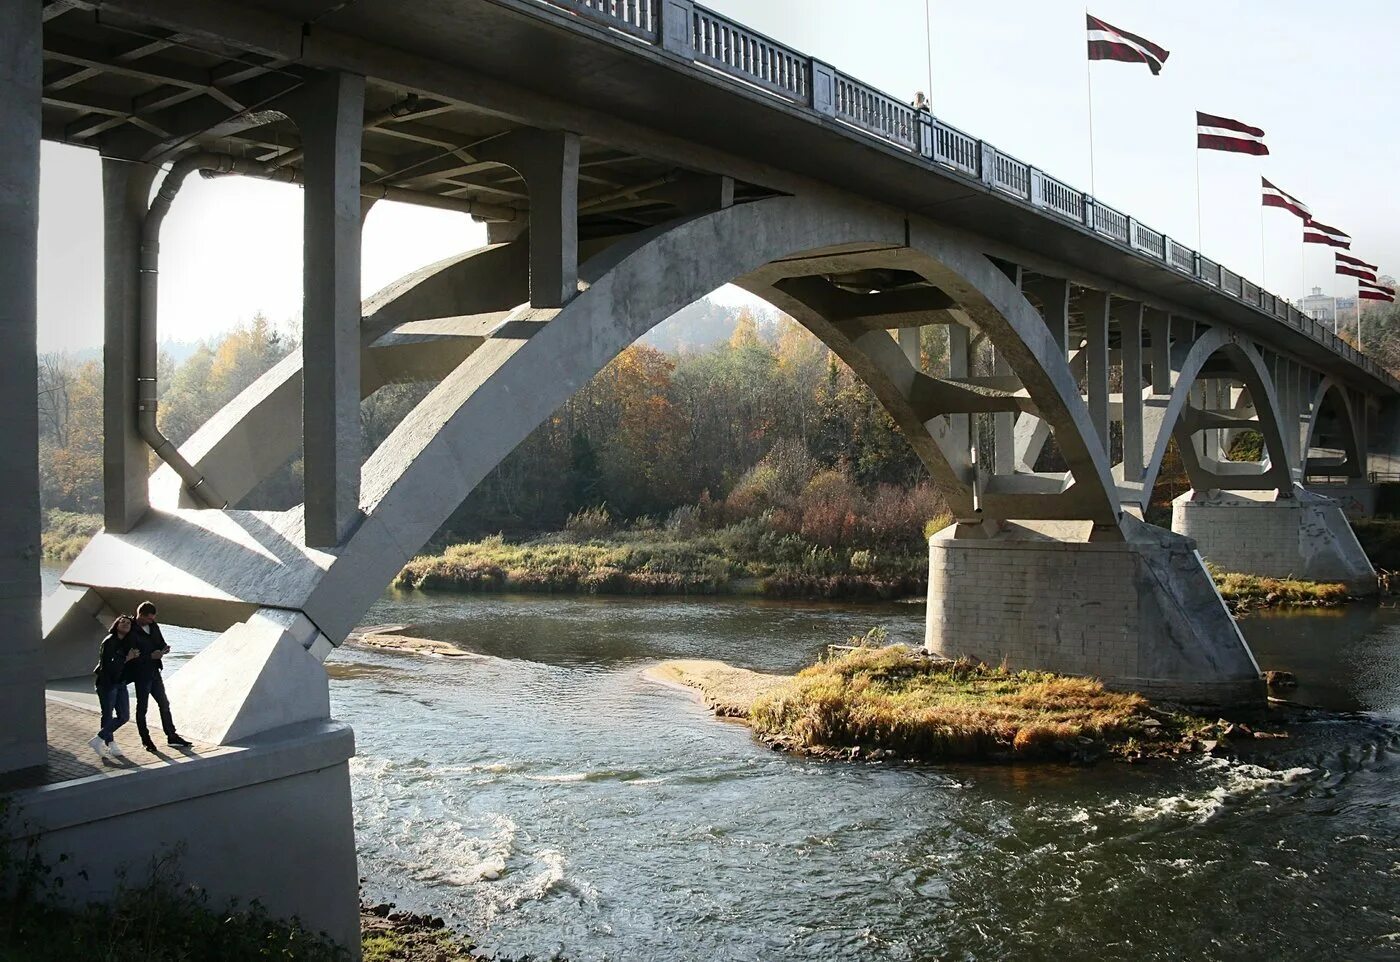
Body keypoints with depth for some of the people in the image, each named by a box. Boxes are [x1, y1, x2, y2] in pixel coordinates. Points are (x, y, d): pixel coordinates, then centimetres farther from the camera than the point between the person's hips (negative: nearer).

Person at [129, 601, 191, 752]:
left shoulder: (154, 627, 5)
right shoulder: (131, 632, -17)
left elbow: (161, 643, 15)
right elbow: (133, 657, -20)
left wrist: (164, 649, -8)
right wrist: (151, 656, -26)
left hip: (154, 672, 7)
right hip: (141, 675, -7)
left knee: (164, 704, 12)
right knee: (142, 707, 5)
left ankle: (171, 736, 20)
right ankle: (145, 740, 15)